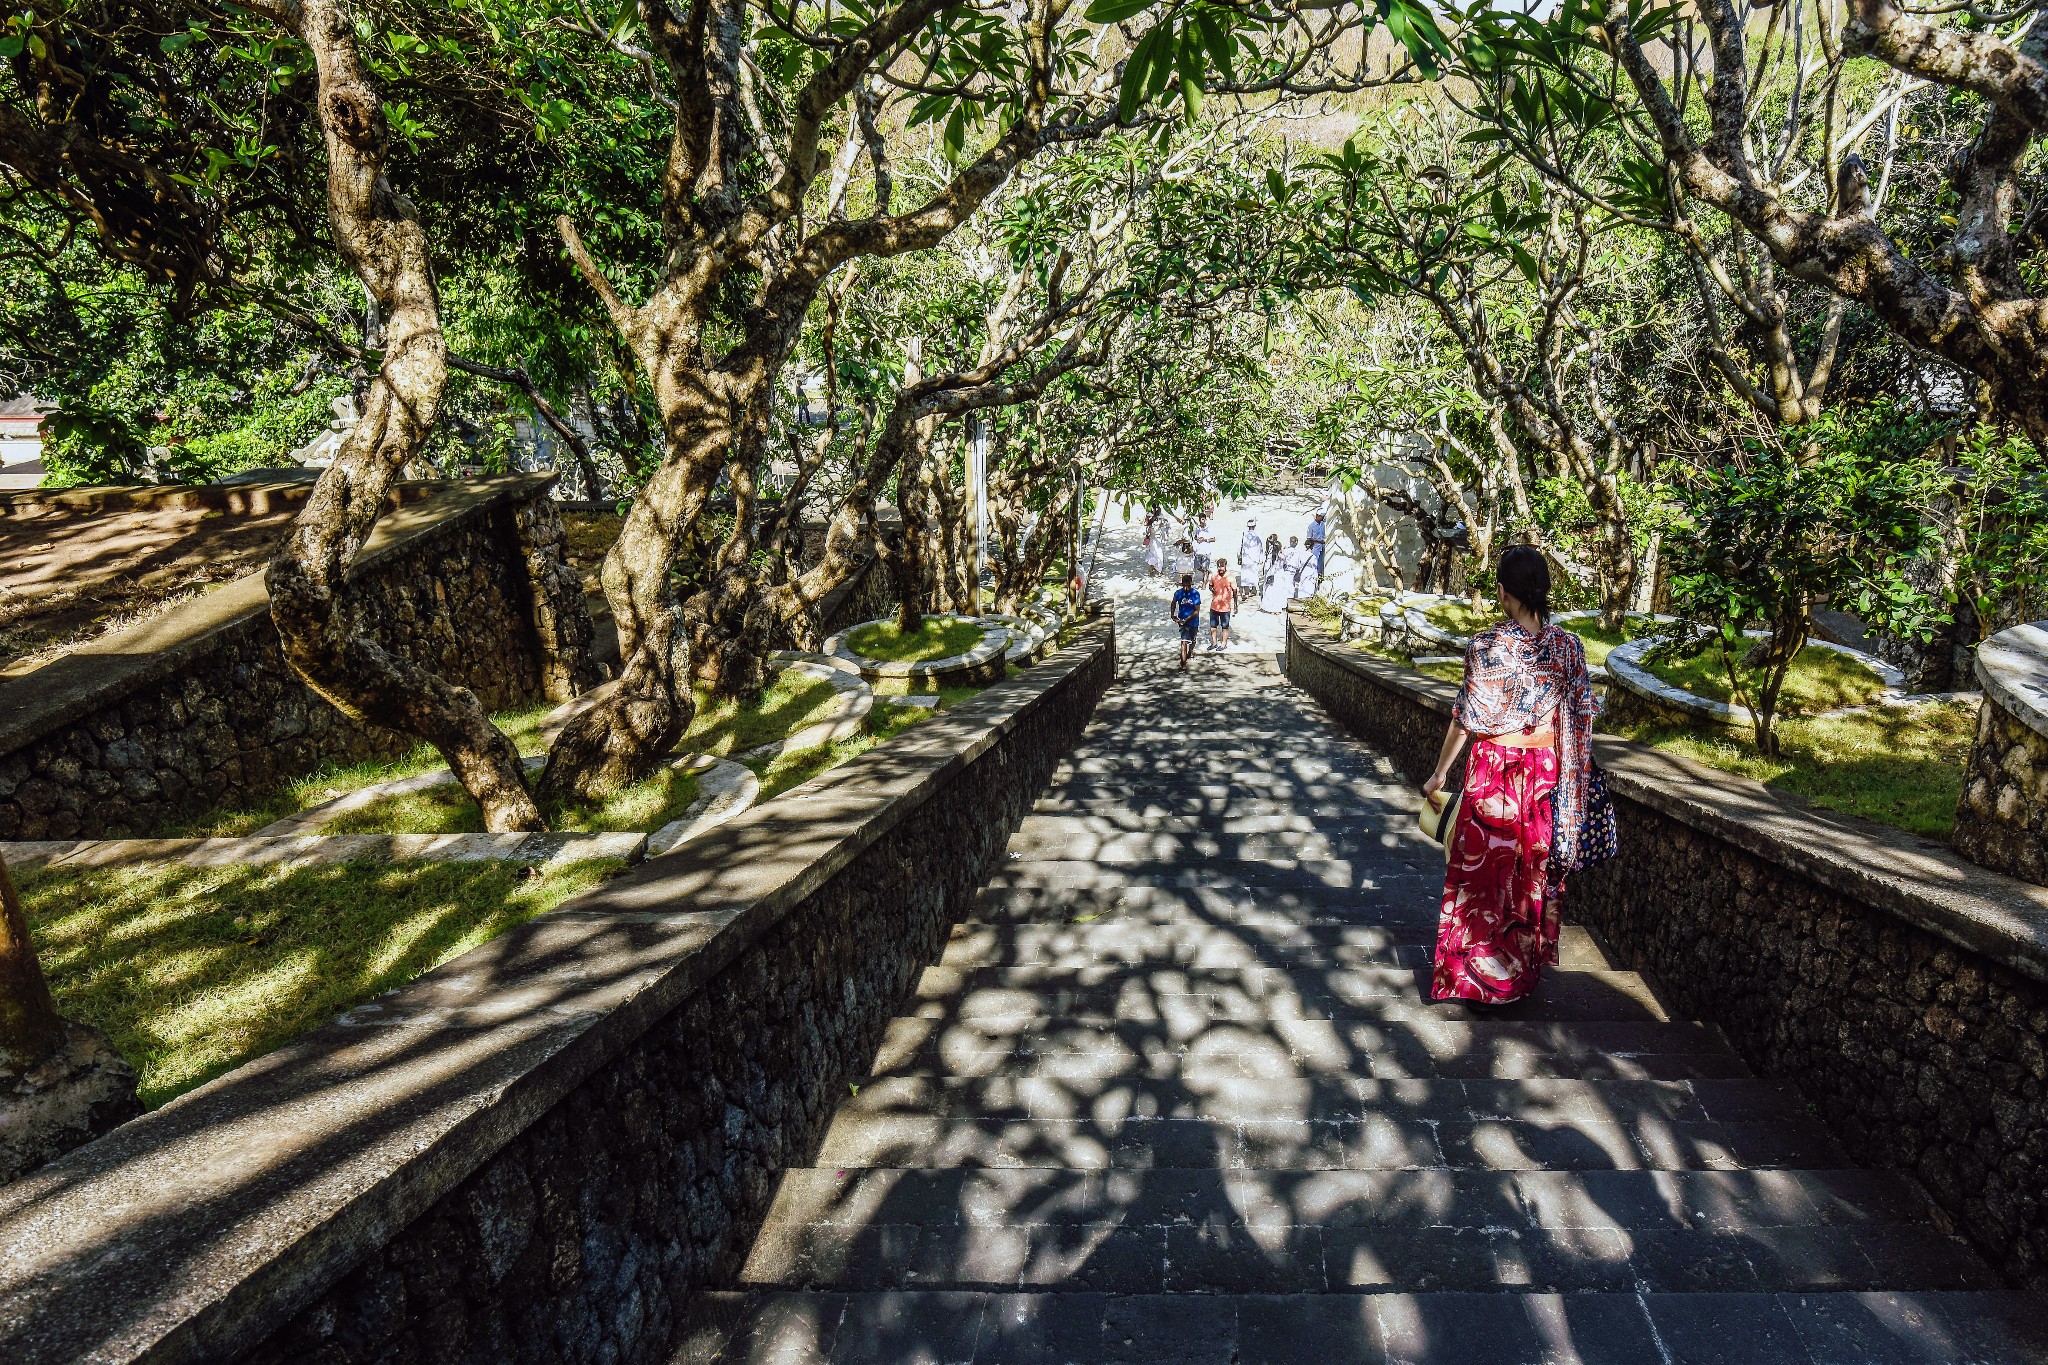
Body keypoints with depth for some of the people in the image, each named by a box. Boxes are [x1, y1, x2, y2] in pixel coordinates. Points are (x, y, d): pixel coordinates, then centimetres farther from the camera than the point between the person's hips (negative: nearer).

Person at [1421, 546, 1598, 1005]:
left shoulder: (1487, 646, -15)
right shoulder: (1568, 646, -4)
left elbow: (1464, 718, -12)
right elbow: (1580, 717, 1)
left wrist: (1439, 774, -2)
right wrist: (1571, 771, 14)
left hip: (1494, 769, -4)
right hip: (1545, 772, 4)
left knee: (1484, 869, 8)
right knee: (1534, 869, 16)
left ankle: (1478, 973, 17)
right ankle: (1525, 969, 30)